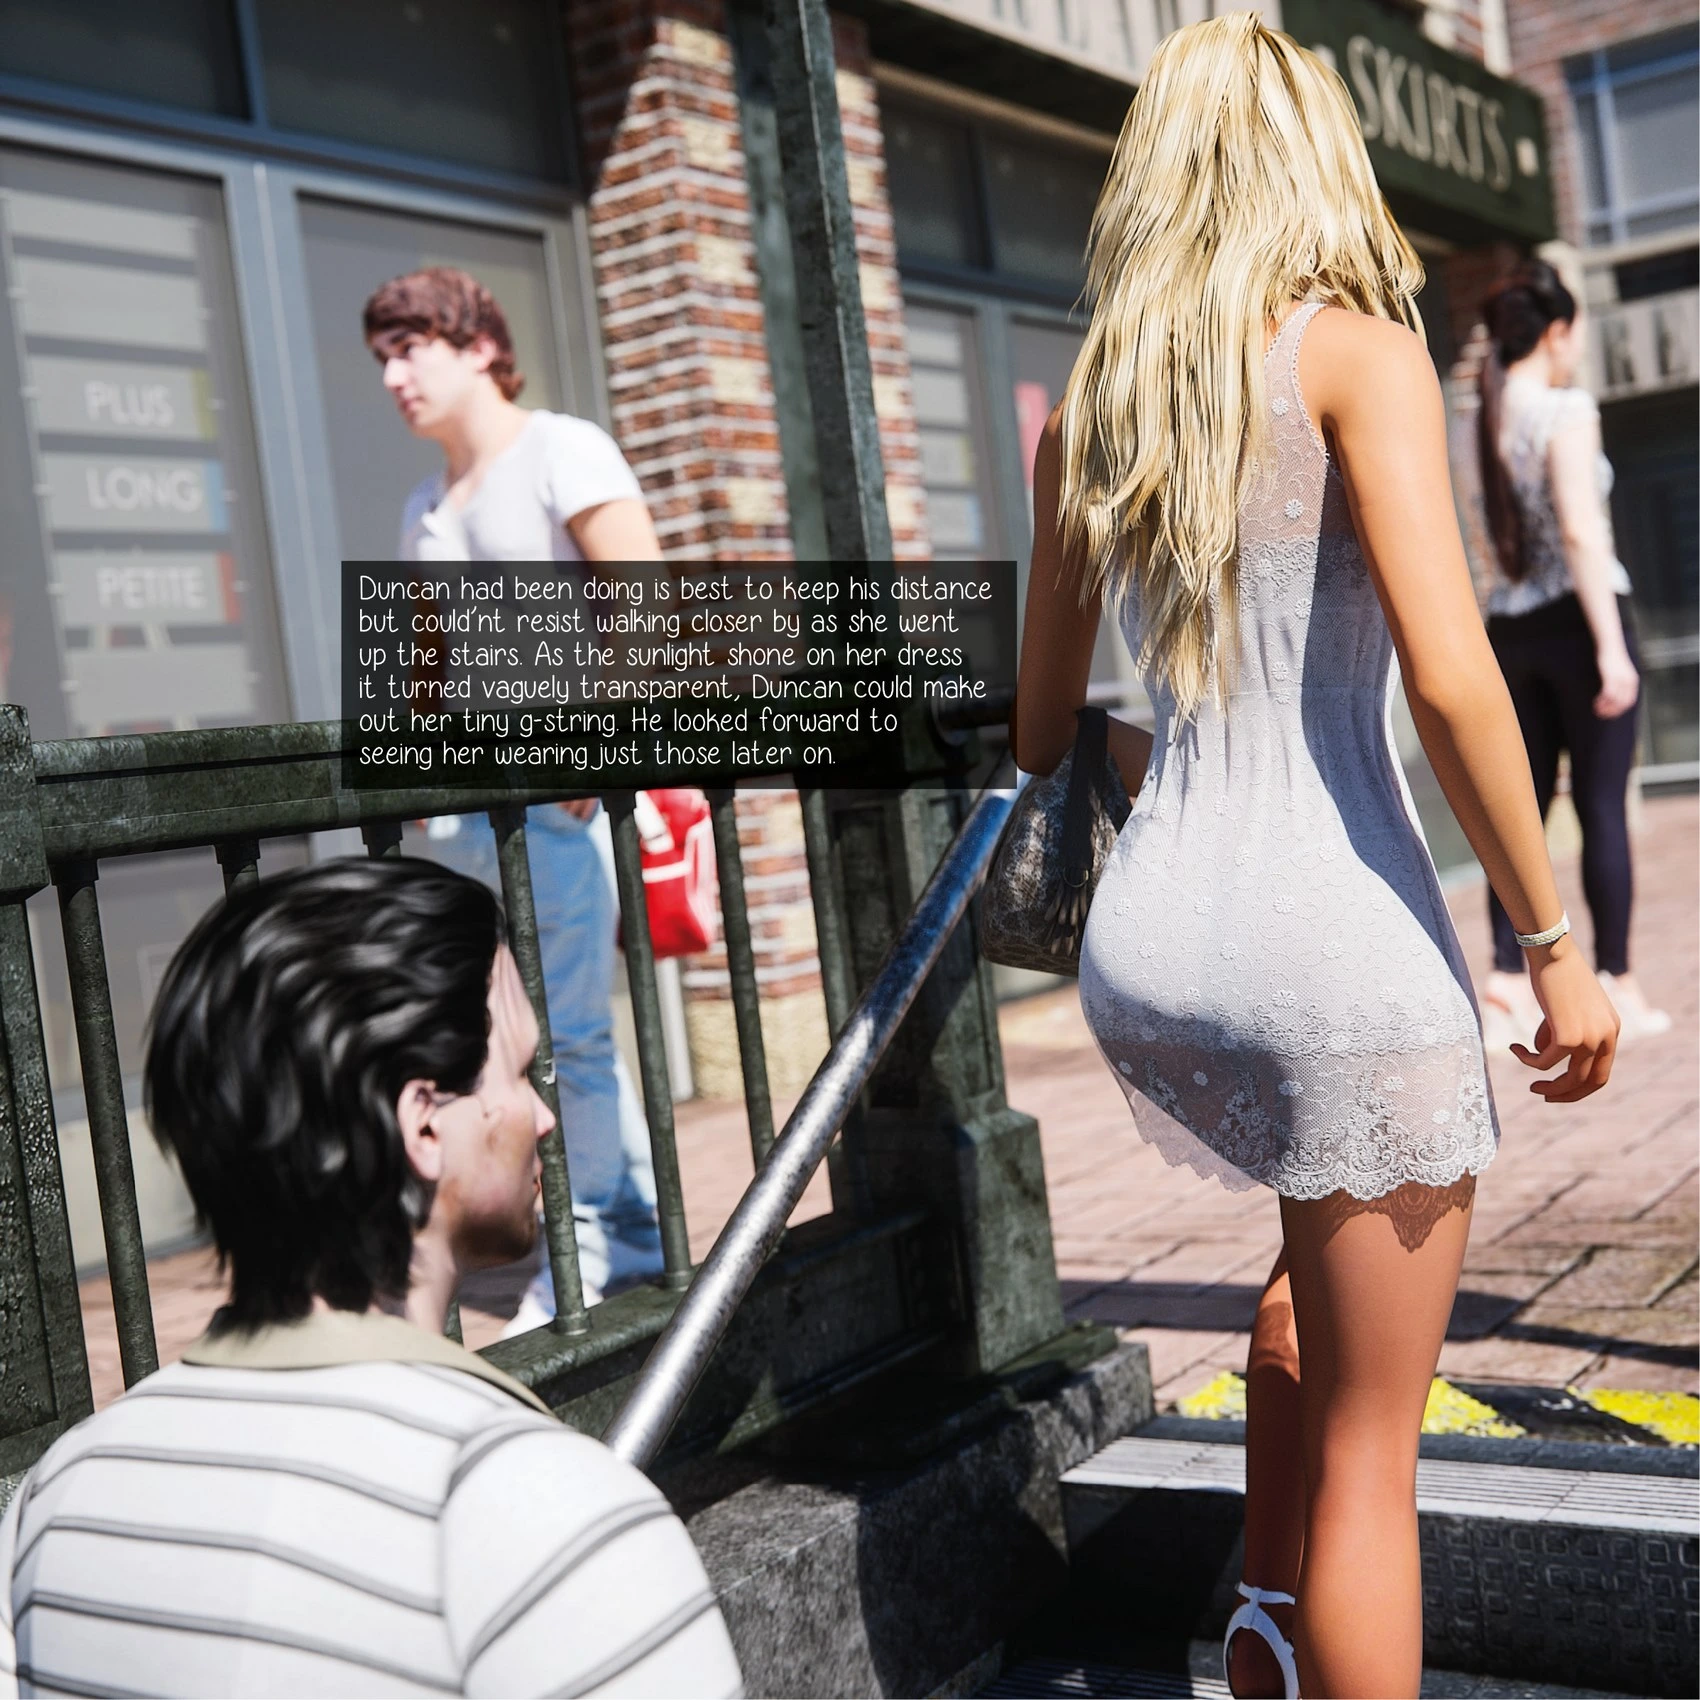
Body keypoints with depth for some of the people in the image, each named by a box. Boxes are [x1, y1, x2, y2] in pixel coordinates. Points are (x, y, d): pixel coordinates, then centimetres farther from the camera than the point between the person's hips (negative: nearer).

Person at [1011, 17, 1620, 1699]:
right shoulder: (1355, 349, -5)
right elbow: (1448, 673, -17)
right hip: (1336, 939, -6)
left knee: (1329, 1228, 35)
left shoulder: (1086, 404, 11)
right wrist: (1556, 945, -8)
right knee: (1368, 1453, 10)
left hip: (1143, 951, 6)